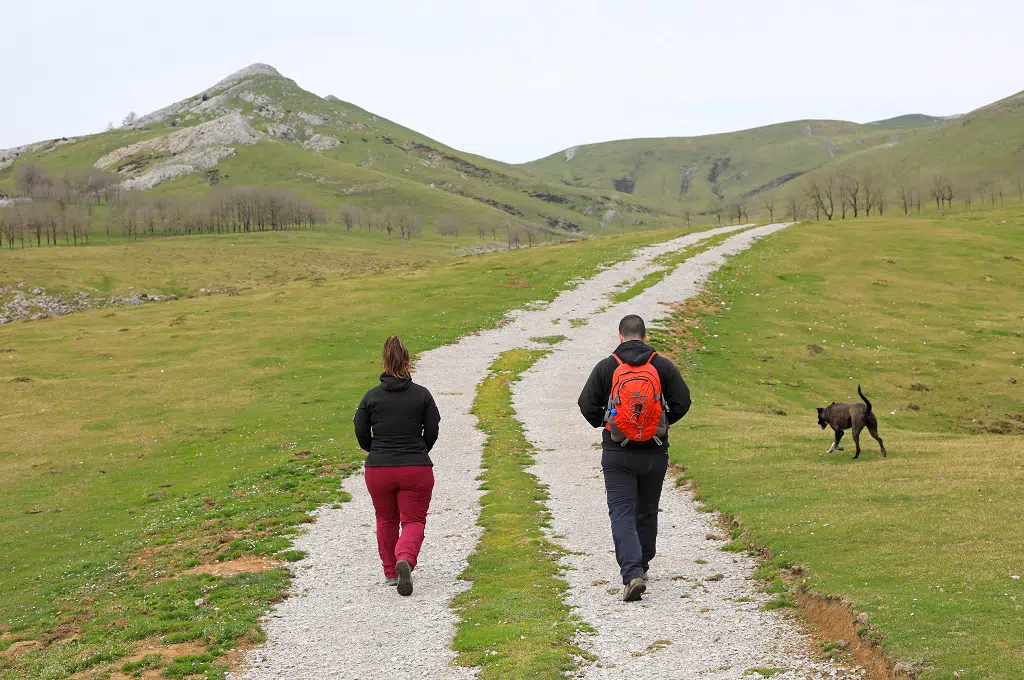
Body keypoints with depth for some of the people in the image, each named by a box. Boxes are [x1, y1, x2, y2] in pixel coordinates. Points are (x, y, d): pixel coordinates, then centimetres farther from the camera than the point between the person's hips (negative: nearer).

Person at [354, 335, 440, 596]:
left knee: (386, 520, 21)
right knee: (414, 520, 4)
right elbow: (432, 431, -1)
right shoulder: (422, 394, -3)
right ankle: (405, 559, -24)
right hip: (416, 469, -2)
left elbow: (361, 432, 0)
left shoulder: (371, 396, -1)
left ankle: (390, 572, 26)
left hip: (378, 469, 2)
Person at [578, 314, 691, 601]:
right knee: (647, 511, 19)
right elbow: (682, 402, -1)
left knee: (621, 512, -3)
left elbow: (587, 404, -6)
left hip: (617, 452, -2)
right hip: (655, 452, 2)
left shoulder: (606, 367, -5)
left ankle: (632, 574, -20)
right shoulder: (663, 365, -1)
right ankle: (641, 566, 33)